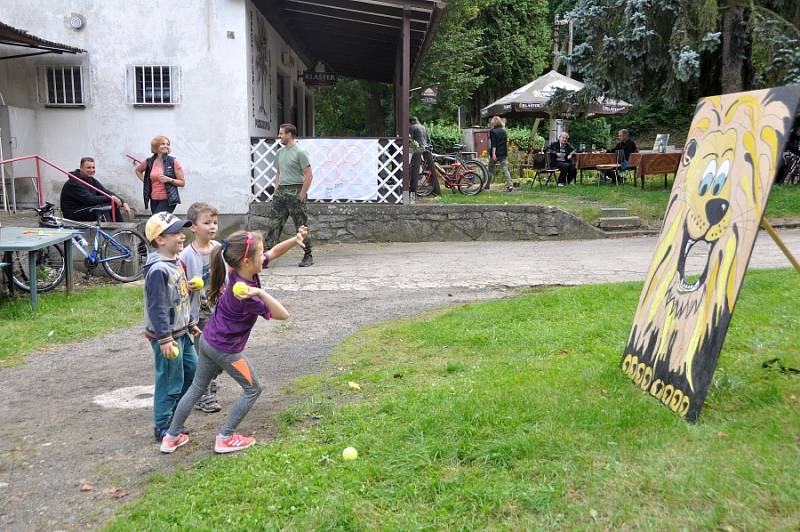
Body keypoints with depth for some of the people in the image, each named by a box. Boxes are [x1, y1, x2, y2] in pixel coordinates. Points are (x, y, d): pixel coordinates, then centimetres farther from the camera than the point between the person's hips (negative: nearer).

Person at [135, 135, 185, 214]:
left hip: (168, 200, -4)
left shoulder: (173, 162, -3)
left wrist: (169, 180, -17)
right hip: (154, 200, 4)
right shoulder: (149, 162, 6)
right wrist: (145, 181, 13)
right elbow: (138, 170, 29)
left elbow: (182, 183, -2)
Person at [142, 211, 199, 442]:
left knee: (192, 370, 18)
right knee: (170, 382, 1)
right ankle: (163, 428, 16)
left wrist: (191, 324, 22)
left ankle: (174, 416, 33)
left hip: (181, 332, 10)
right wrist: (165, 339, -24)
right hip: (167, 336, -10)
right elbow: (157, 307, -24)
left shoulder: (176, 262, 8)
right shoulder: (158, 270, -22)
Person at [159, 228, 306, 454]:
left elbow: (273, 252, 4)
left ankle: (171, 437, 29)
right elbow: (282, 315, -33)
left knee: (196, 388, 20)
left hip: (208, 341, 8)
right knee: (252, 390, 11)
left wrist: (294, 240, -8)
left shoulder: (241, 272, -8)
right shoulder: (244, 295, -30)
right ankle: (225, 439, 16)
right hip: (226, 350, -8)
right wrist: (260, 292, -44)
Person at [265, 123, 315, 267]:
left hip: (295, 191, -7)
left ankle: (308, 256, 10)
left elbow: (309, 175, -12)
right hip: (281, 191, 7)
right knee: (273, 224, 2)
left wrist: (301, 195, -14)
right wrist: (276, 190, 13)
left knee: (301, 226, 0)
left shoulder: (299, 152, -8)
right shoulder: (280, 152, 15)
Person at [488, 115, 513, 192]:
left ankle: (487, 186, 18)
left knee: (490, 170, 9)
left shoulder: (493, 131, -7)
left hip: (495, 154, -4)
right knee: (505, 169, -2)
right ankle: (510, 185, -18)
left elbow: (493, 144, -16)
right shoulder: (504, 131, 10)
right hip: (504, 154, 4)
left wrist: (493, 153, -20)